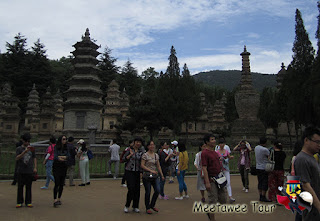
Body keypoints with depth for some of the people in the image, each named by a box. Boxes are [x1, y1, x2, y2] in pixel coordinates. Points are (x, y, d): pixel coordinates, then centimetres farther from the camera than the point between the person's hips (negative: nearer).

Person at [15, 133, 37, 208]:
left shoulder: (32, 149, 10)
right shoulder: (19, 149, 3)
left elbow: (34, 158, 16)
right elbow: (17, 158, -10)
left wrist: (35, 167, 8)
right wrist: (24, 152, -23)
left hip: (29, 171, 1)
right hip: (21, 171, -1)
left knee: (29, 187, 4)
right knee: (20, 187, 1)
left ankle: (28, 202, 10)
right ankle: (19, 202, 11)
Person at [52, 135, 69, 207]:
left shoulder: (66, 148, 6)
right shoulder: (56, 147, -5)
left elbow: (68, 156, -4)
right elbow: (55, 157, -15)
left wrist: (60, 157, -14)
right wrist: (64, 158, -8)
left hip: (64, 167, 4)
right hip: (56, 167, -4)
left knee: (61, 184, 5)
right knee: (57, 184, -11)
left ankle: (59, 199, 17)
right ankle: (55, 200, -11)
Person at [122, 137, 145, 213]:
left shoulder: (141, 151, 6)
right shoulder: (129, 150, -1)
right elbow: (124, 159, -5)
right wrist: (131, 154, -13)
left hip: (138, 172, 3)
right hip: (129, 172, -3)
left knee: (137, 189, 4)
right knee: (131, 188, -11)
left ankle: (135, 207, 19)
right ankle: (127, 206, 8)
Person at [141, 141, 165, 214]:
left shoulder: (156, 155, 11)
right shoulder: (145, 155, -6)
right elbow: (142, 165, -12)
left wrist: (162, 175, 11)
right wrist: (150, 170, -19)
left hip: (155, 176, 5)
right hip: (147, 176, -5)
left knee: (157, 190, -3)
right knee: (148, 192, 1)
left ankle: (152, 205, 19)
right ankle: (147, 208, 18)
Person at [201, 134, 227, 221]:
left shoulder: (215, 152, 13)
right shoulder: (204, 153, -14)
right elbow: (204, 168, -19)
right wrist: (207, 182, -23)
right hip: (211, 180, -8)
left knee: (223, 200, 11)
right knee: (213, 200, 0)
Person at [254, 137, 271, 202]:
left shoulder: (256, 148, 5)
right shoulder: (265, 149, -19)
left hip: (258, 167, 8)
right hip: (264, 168, -8)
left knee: (260, 182, 11)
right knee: (265, 183, -1)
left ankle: (261, 196, 16)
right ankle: (263, 197, 1)